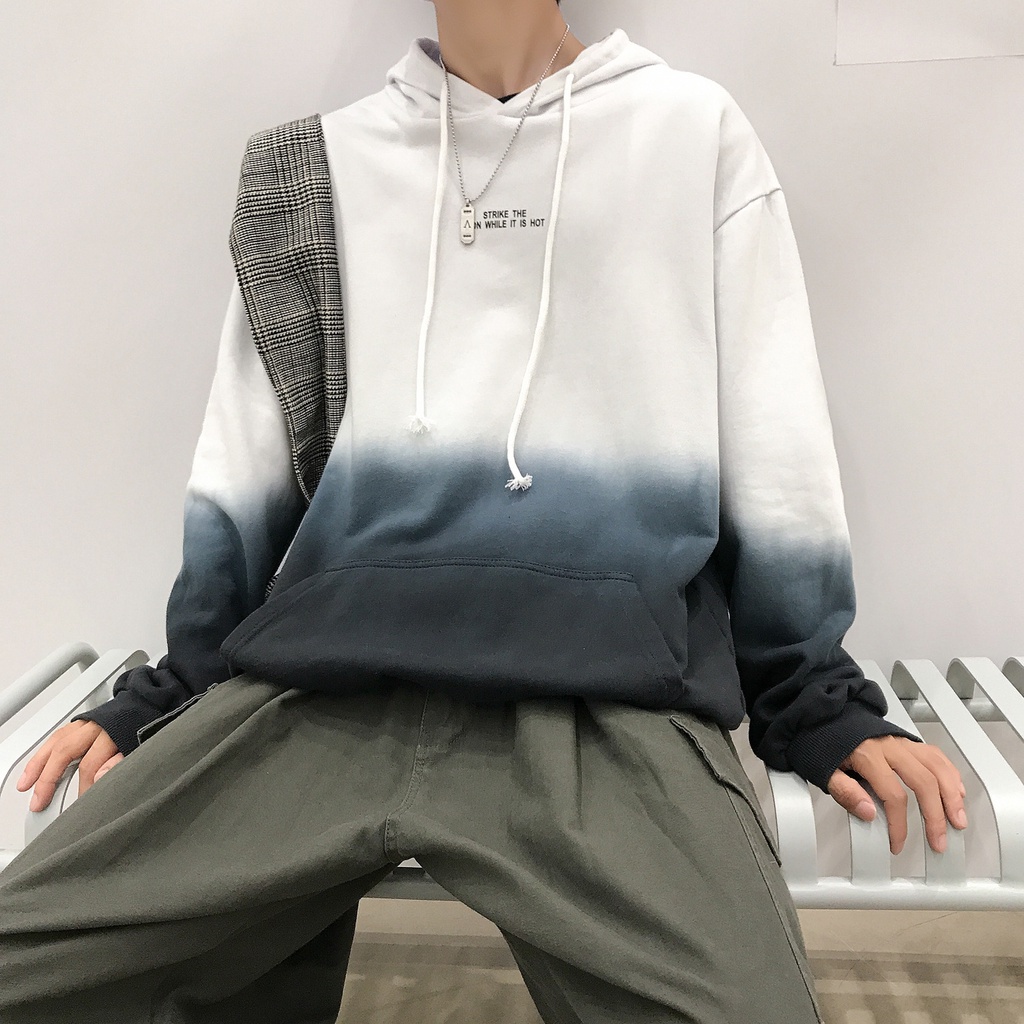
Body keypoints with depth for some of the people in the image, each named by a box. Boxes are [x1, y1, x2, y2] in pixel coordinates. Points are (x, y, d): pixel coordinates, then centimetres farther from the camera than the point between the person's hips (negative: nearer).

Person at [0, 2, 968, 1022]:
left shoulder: (697, 131, 12)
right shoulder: (318, 165, 18)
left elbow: (776, 451, 11)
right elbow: (242, 468, 19)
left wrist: (820, 705, 9)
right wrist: (160, 696, 17)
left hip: (608, 696, -1)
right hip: (313, 680, 3)